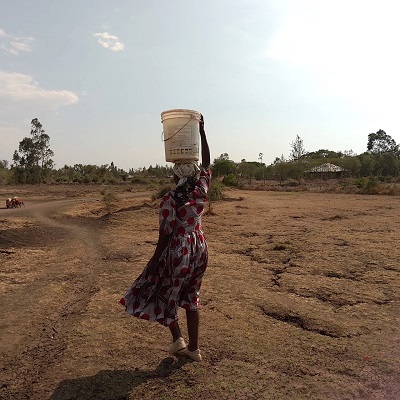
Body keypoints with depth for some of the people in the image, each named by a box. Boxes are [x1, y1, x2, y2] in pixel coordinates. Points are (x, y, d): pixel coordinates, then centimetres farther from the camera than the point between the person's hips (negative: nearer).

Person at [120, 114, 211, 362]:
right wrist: (201, 131, 11)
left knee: (164, 294, 16)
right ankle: (194, 347, 23)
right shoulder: (201, 191, -4)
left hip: (177, 251, -6)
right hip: (199, 249, 6)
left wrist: (155, 260, -5)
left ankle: (178, 338, 9)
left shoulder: (170, 200, -17)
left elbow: (165, 234, -15)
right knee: (190, 297, 16)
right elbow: (207, 163, 9)